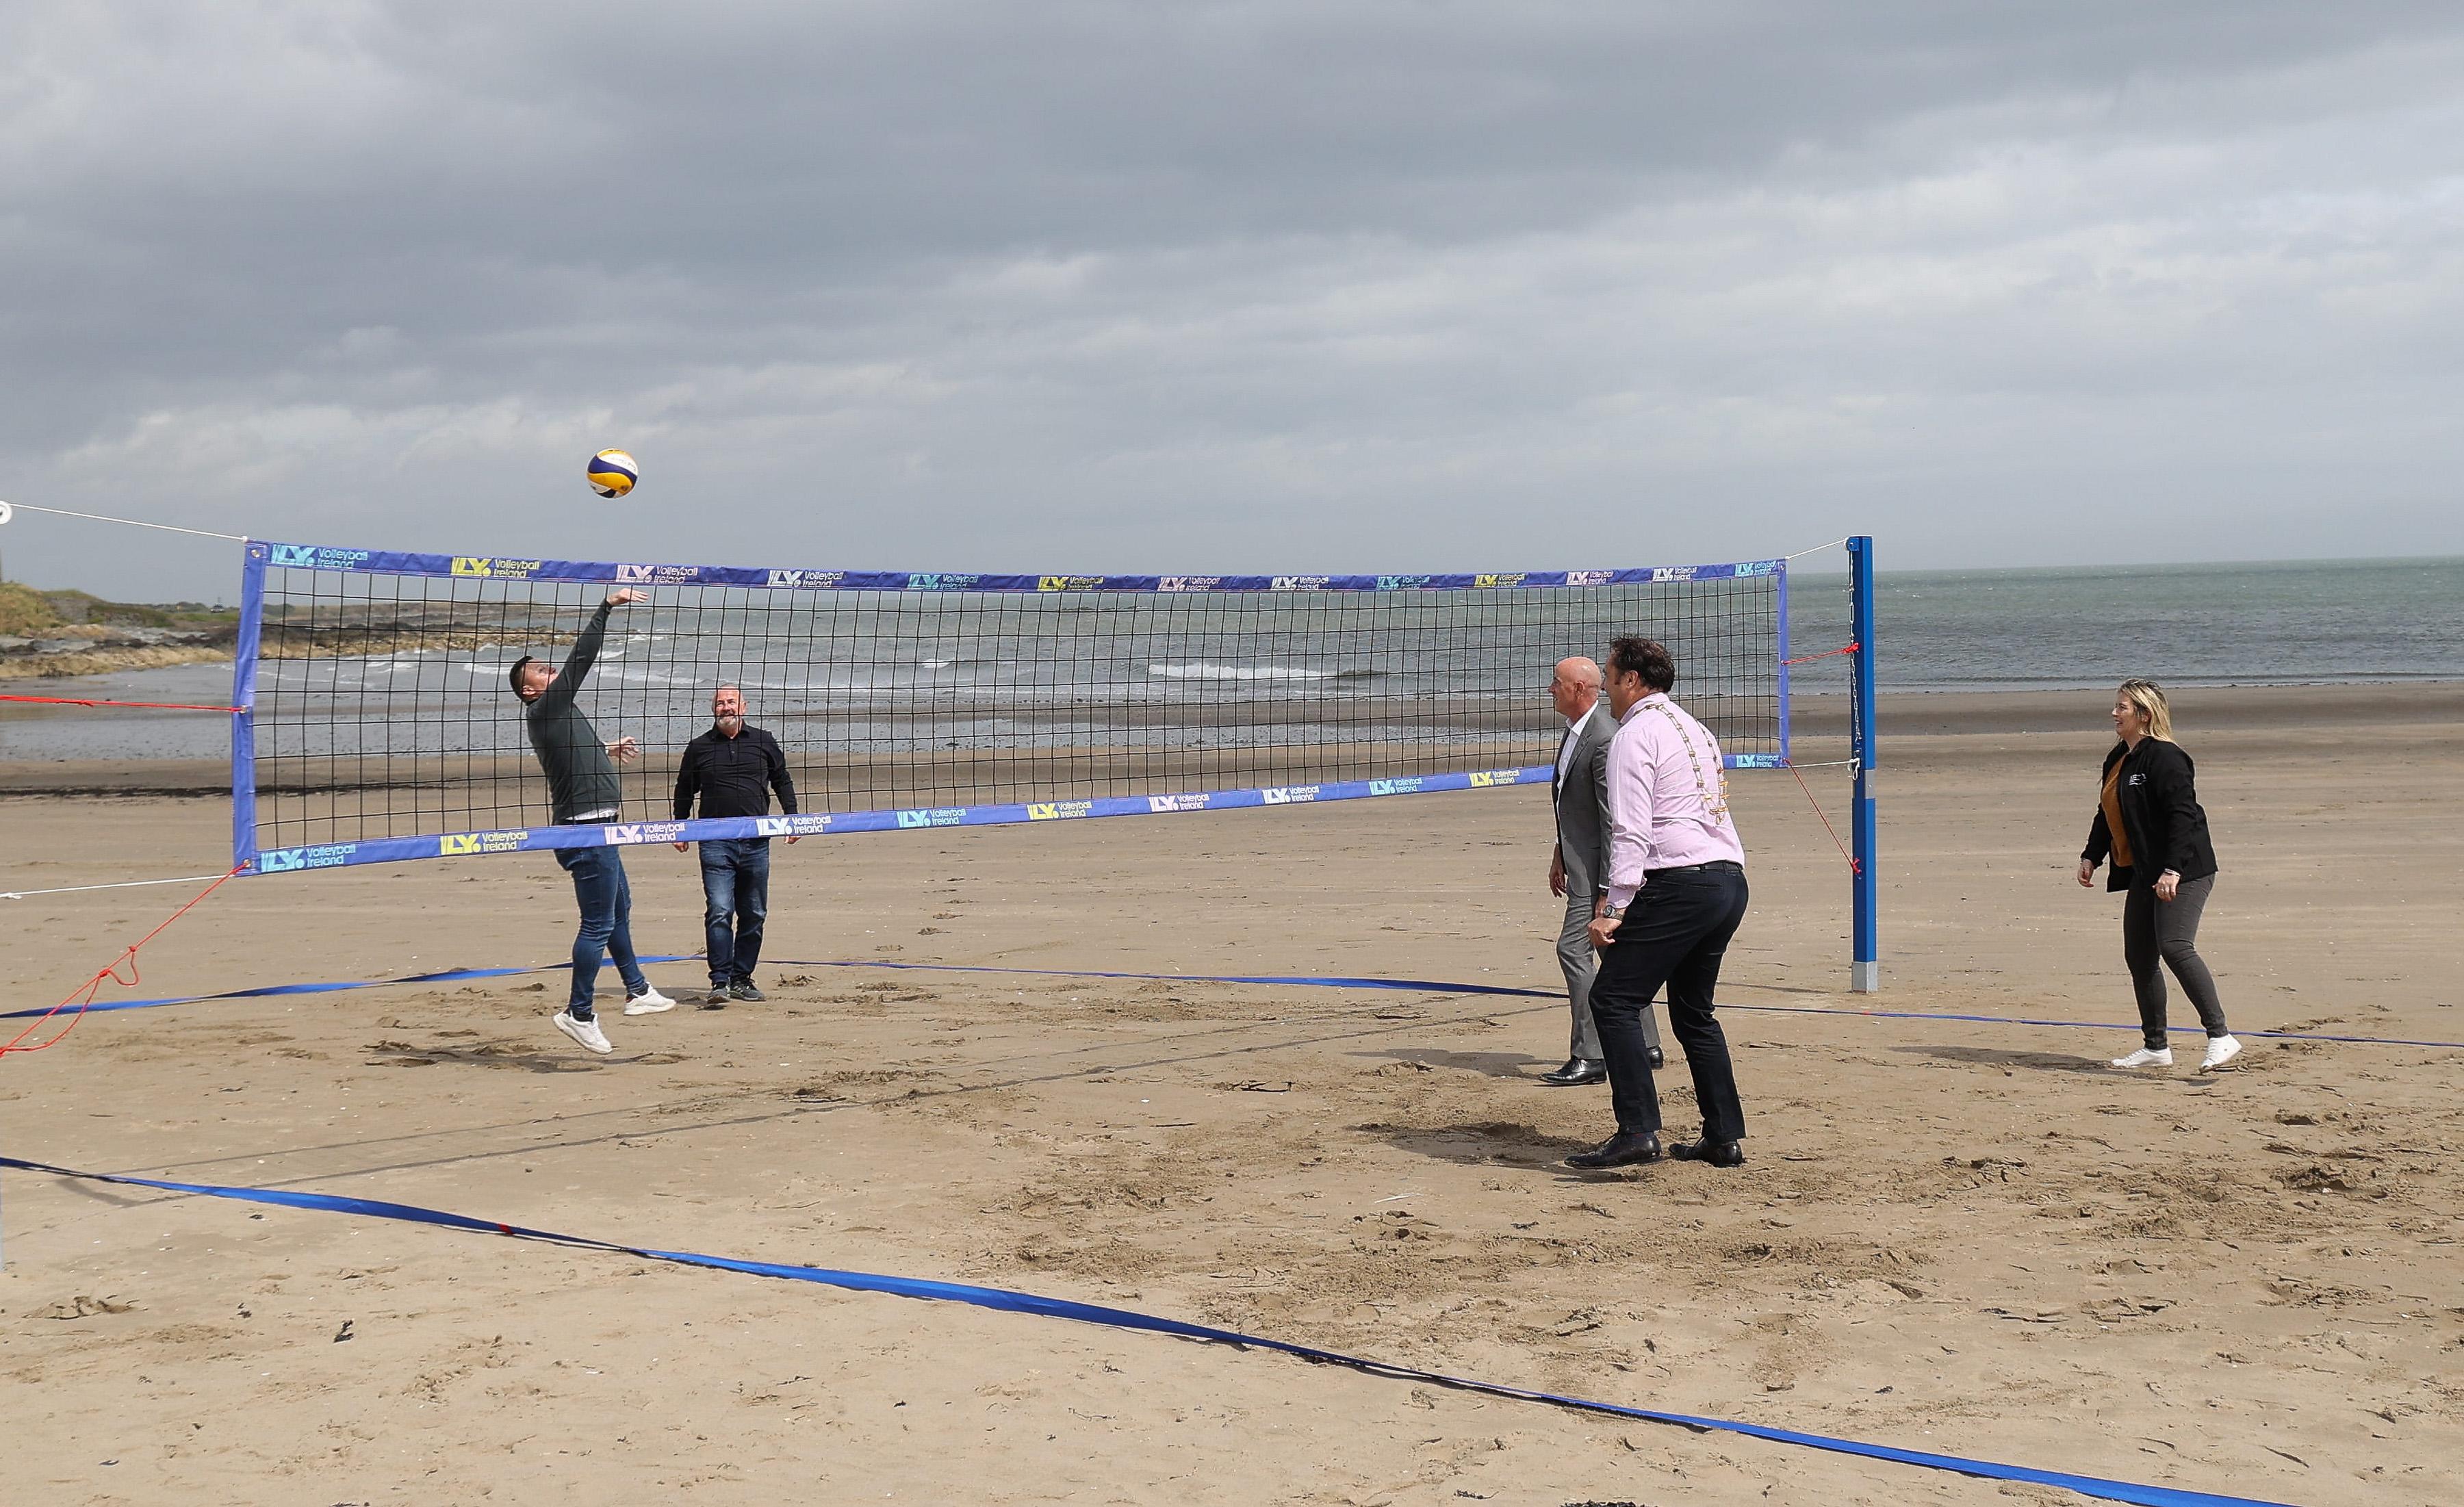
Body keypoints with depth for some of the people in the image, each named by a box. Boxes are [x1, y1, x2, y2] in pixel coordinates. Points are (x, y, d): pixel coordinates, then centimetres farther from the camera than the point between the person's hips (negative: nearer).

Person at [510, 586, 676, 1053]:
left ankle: (637, 990, 34)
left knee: (620, 909, 22)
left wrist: (606, 750, 48)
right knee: (599, 923, -7)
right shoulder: (543, 710, -12)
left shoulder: (558, 714, 16)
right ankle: (579, 1013, -1)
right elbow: (582, 658, -19)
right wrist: (607, 608, -16)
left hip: (597, 828, 11)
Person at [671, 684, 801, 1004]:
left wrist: (792, 817, 11)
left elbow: (782, 782, 20)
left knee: (753, 915, 6)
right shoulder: (699, 747, 8)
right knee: (719, 912, -13)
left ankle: (741, 979, 17)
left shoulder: (763, 742, 10)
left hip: (756, 842, 2)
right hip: (715, 843, -2)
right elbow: (684, 791, 18)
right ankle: (720, 981, -12)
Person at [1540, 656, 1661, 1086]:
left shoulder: (1606, 740, -21)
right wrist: (1560, 856, 23)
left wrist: (1607, 887, -23)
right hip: (1581, 858, 11)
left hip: (1599, 862, -11)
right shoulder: (1574, 732, 11)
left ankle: (1588, 1057, -10)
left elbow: (1614, 819, -22)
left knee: (1574, 947, -13)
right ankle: (1646, 1046, 25)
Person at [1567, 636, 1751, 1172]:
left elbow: (1631, 831, -14)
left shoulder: (1636, 733, -4)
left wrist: (1614, 907, -17)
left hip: (1681, 882, -9)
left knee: (1613, 1000, -9)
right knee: (1693, 1011, 18)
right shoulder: (1695, 729, 23)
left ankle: (1637, 1131, -19)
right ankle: (1724, 1137, 17)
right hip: (1731, 879, 9)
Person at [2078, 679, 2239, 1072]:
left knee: (2175, 946, -22)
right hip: (2143, 874, 10)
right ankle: (2155, 1047, 19)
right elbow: (2106, 816, 26)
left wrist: (2173, 870, -28)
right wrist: (2091, 857, 17)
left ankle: (2221, 1038, -21)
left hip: (2183, 873, -10)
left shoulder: (2165, 757, -15)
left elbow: (2182, 815, -22)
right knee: (2138, 957, 9)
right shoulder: (2118, 760, 15)